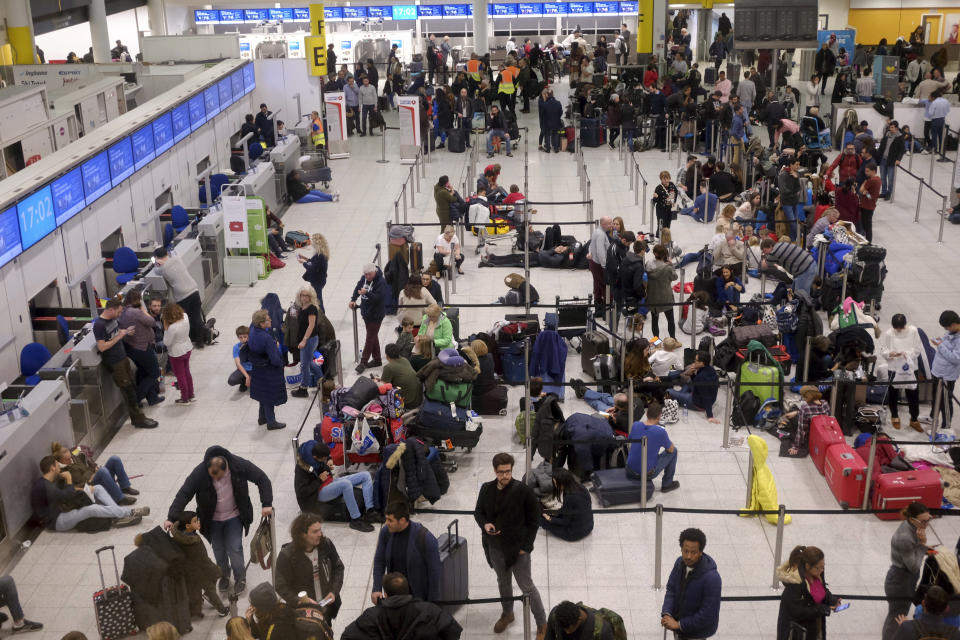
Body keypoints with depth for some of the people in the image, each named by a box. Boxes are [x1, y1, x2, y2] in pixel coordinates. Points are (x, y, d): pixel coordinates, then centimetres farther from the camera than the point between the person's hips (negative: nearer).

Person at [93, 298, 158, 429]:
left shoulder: (112, 319, 6)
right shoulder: (99, 324, -20)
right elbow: (102, 347, -23)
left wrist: (125, 331, 2)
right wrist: (119, 336, -20)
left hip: (122, 359, 9)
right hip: (114, 364, -9)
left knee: (132, 387, 12)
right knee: (128, 391, -3)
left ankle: (136, 417, 21)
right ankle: (139, 420, 5)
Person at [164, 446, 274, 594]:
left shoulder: (239, 465, -26)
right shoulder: (199, 472, -28)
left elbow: (262, 479, -16)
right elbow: (184, 494, -27)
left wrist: (266, 504, -21)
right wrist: (172, 518, -35)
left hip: (234, 516, -1)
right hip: (212, 519, 1)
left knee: (235, 549, -2)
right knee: (218, 550, 11)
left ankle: (240, 576, 24)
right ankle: (224, 575, 39)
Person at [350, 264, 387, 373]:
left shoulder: (381, 282, -20)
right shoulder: (364, 278, 3)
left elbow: (378, 297, -28)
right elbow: (358, 288, 18)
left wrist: (366, 293, -42)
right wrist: (353, 299, 6)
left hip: (376, 314, -8)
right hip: (366, 312, 8)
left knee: (370, 337, -5)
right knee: (373, 336, 17)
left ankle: (363, 362, -2)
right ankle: (377, 360, 28)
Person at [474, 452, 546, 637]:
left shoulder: (523, 491, -17)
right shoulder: (486, 489, -5)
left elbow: (534, 520, -10)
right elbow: (478, 512, 9)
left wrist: (526, 546, -13)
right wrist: (485, 524, -13)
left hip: (517, 548, -5)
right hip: (495, 547, 5)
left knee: (527, 587, 4)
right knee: (503, 582, 24)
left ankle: (542, 624, 19)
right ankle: (507, 614, 47)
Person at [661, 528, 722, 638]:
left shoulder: (712, 578, -31)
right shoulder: (680, 562, -11)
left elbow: (708, 614, -27)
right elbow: (671, 589, -2)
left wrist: (679, 624, -24)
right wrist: (666, 614, -19)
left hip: (697, 631, -6)